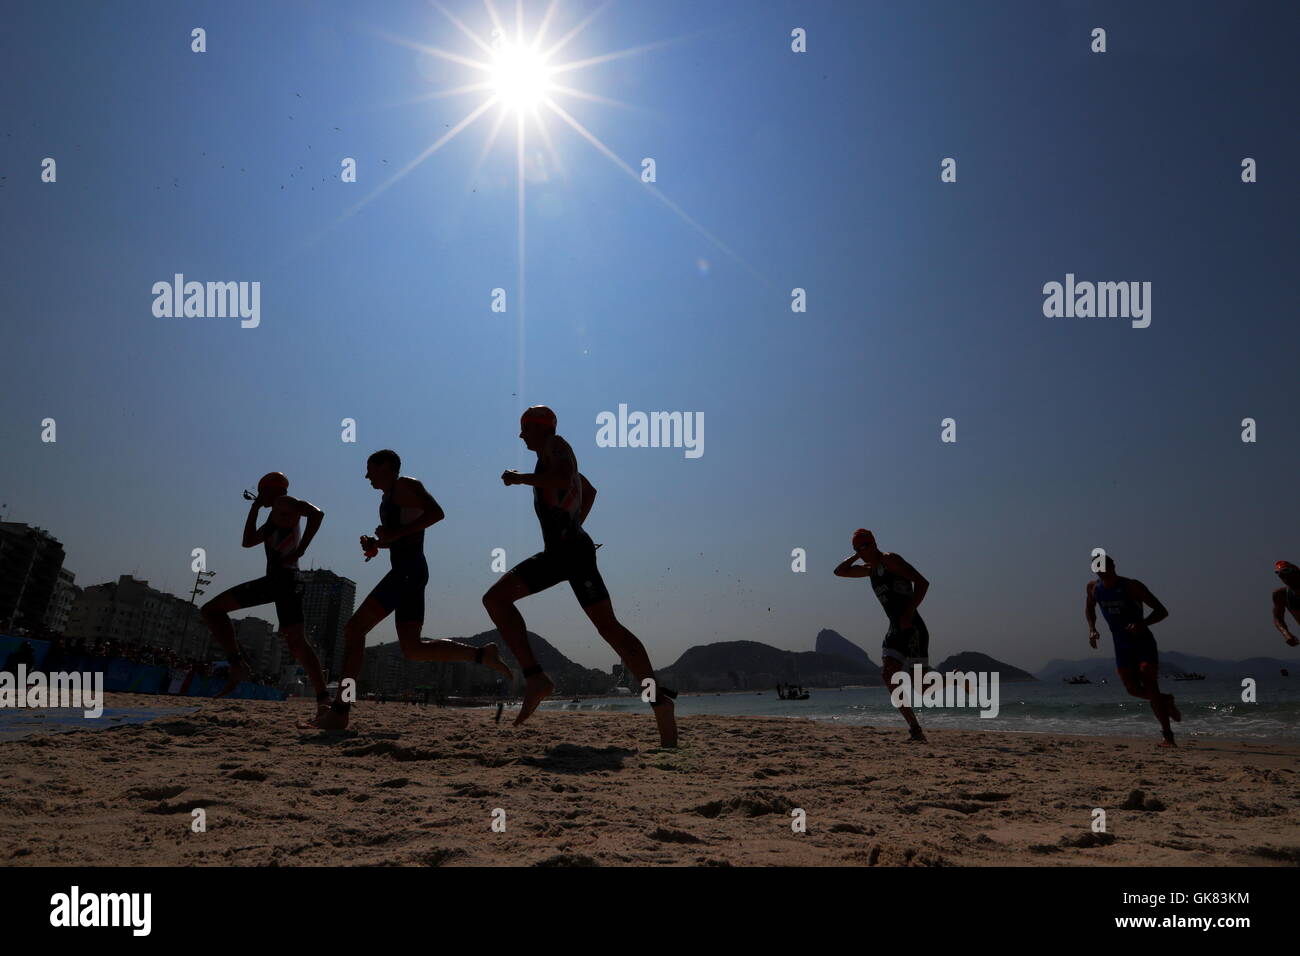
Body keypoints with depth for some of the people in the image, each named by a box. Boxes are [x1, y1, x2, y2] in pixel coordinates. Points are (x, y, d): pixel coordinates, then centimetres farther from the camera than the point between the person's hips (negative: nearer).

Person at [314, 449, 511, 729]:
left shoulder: (406, 485, -2)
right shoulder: (388, 497, 26)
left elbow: (436, 513, -17)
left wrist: (395, 533, -18)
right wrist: (376, 544, 16)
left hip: (408, 571, -10)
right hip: (405, 574, 10)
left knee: (355, 628, -13)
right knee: (412, 650, 4)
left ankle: (340, 710, -16)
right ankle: (482, 654, 1)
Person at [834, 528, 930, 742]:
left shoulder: (890, 559, -8)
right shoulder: (871, 568, 18)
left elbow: (922, 582, -17)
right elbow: (839, 571, 28)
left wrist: (909, 612, -23)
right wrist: (857, 556, 15)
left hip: (913, 628, -9)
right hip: (895, 630, 9)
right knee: (888, 675, -4)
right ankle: (915, 727, -2)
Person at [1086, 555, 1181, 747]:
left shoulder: (1132, 586, -15)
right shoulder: (1093, 587, 0)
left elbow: (1162, 611, -12)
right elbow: (1089, 608, 23)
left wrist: (1143, 623, -30)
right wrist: (1091, 628, 5)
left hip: (1144, 642, -5)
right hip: (1121, 646, 5)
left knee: (1150, 686, -15)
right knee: (1133, 689, -3)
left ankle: (1167, 736, -10)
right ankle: (1166, 701, 28)